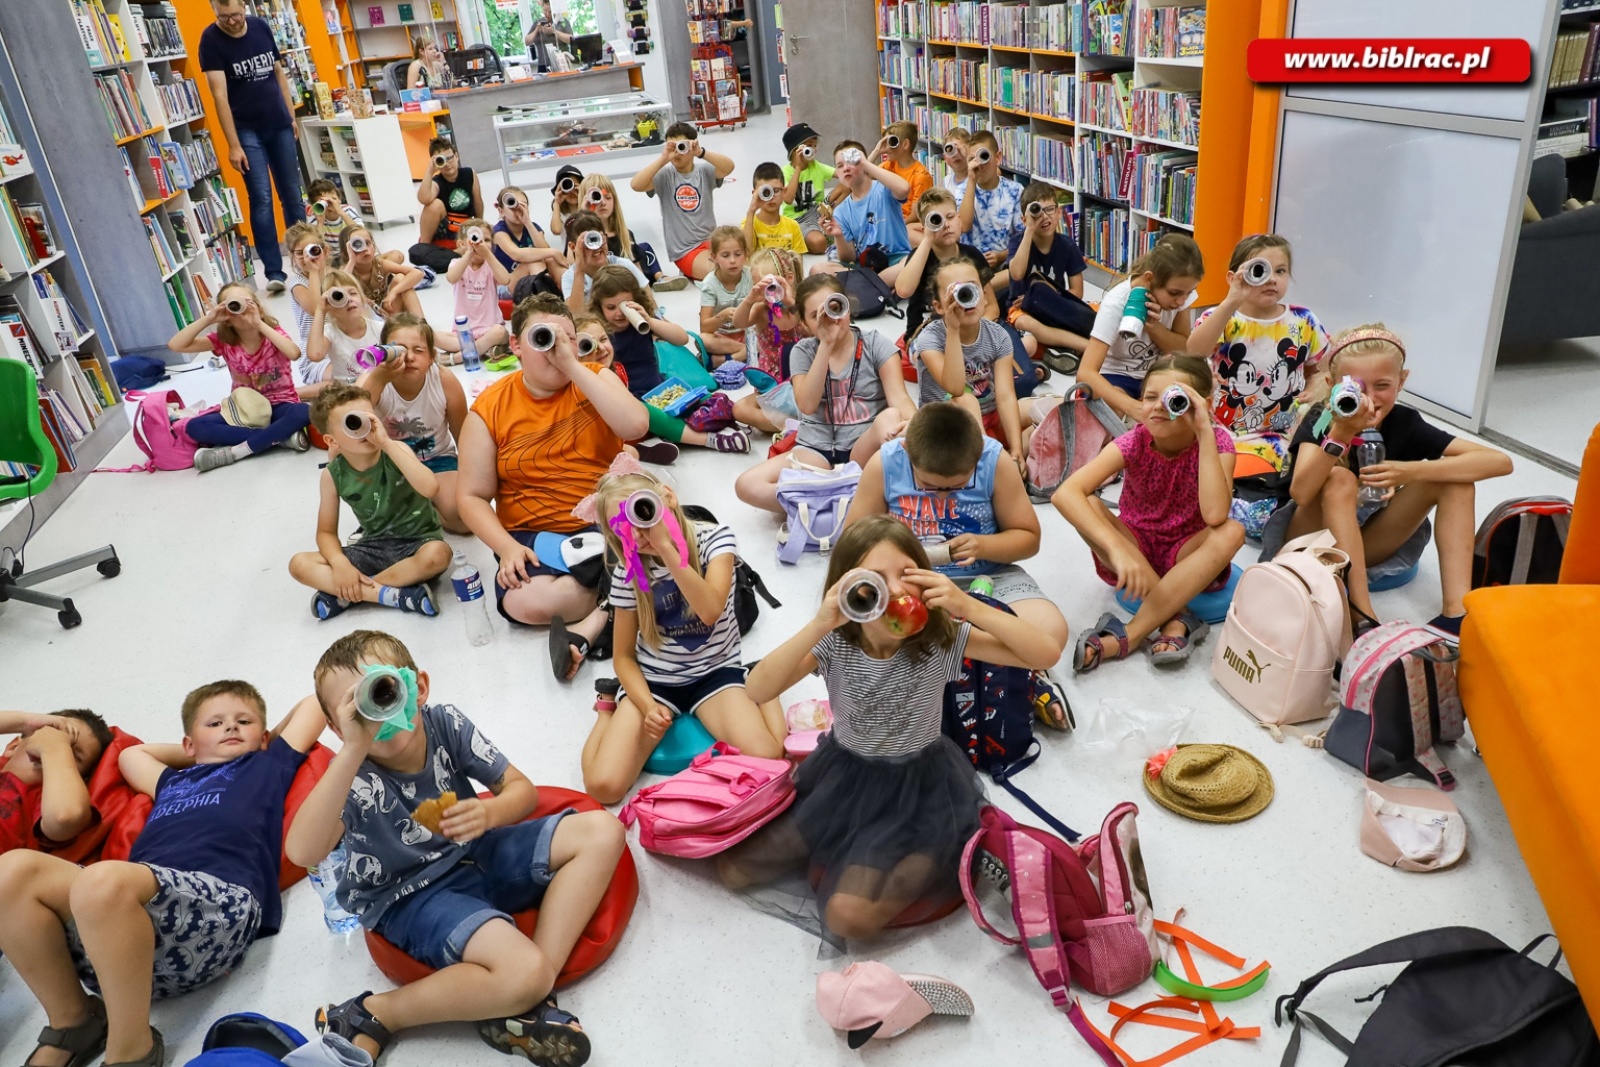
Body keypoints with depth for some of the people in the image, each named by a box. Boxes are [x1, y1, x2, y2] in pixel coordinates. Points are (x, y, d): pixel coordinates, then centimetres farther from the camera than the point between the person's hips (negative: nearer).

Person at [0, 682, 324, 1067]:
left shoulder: (267, 766, 25)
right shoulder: (174, 782, 38)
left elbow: (314, 702, 29)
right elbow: (130, 754, 55)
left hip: (220, 900, -6)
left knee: (103, 881, -35)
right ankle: (73, 1023, -3)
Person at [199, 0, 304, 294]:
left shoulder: (262, 27, 2)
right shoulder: (211, 39, -11)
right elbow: (219, 95, -15)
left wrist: (292, 116, 10)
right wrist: (233, 145, -19)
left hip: (280, 125, 4)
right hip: (246, 130, -4)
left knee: (293, 194, 9)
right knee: (261, 199, -9)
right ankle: (274, 271, -8)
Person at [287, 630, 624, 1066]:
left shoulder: (445, 723, -12)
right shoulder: (355, 779, -23)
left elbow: (523, 789, -4)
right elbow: (302, 852, -44)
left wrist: (488, 813, -28)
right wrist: (352, 751, -50)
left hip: (476, 855, 7)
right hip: (412, 898, -6)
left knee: (601, 831, -10)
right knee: (526, 973, -29)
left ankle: (519, 1005, -14)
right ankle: (370, 1017, -8)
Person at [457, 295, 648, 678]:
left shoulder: (595, 379, 3)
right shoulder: (490, 409, 0)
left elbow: (635, 426, -19)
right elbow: (473, 497, 1)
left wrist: (573, 366, -18)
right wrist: (507, 547, -17)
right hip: (534, 535, 0)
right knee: (523, 601, -30)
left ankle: (587, 628, -19)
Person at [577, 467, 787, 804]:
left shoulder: (715, 538, -13)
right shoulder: (629, 572, -9)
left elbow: (711, 611, -29)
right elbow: (624, 655, -1)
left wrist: (667, 547, -35)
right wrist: (647, 705, -18)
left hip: (715, 672, -1)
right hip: (652, 680, 1)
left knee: (766, 762, -24)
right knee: (603, 786, -17)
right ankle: (609, 707, 13)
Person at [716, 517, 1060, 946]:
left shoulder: (940, 639, -22)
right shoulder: (834, 642, -20)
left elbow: (1047, 655, -27)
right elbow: (756, 691, -32)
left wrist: (968, 607, -39)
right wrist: (819, 625, -43)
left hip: (918, 786, -3)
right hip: (842, 774, 3)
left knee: (848, 916, -20)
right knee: (733, 868, 1)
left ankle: (950, 852, 2)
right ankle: (853, 850, 15)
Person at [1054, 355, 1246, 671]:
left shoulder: (1217, 442, -17)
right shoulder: (1134, 442, -17)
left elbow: (1215, 515, -36)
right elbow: (1065, 493, -33)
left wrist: (1204, 431, -34)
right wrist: (1117, 549, -46)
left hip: (1187, 557, 0)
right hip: (1135, 549, 0)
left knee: (1231, 532, -32)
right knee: (1086, 506, -27)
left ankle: (1128, 636, -32)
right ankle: (1176, 620, -27)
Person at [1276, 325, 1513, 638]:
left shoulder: (1404, 422, -9)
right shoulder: (1320, 420, -18)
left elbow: (1500, 462, -16)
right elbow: (1301, 494, -34)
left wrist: (1411, 472, -29)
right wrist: (1341, 434, -46)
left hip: (1365, 543, 4)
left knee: (1456, 476, -14)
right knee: (1339, 478, -34)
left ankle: (1456, 613, -22)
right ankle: (1361, 614, -33)